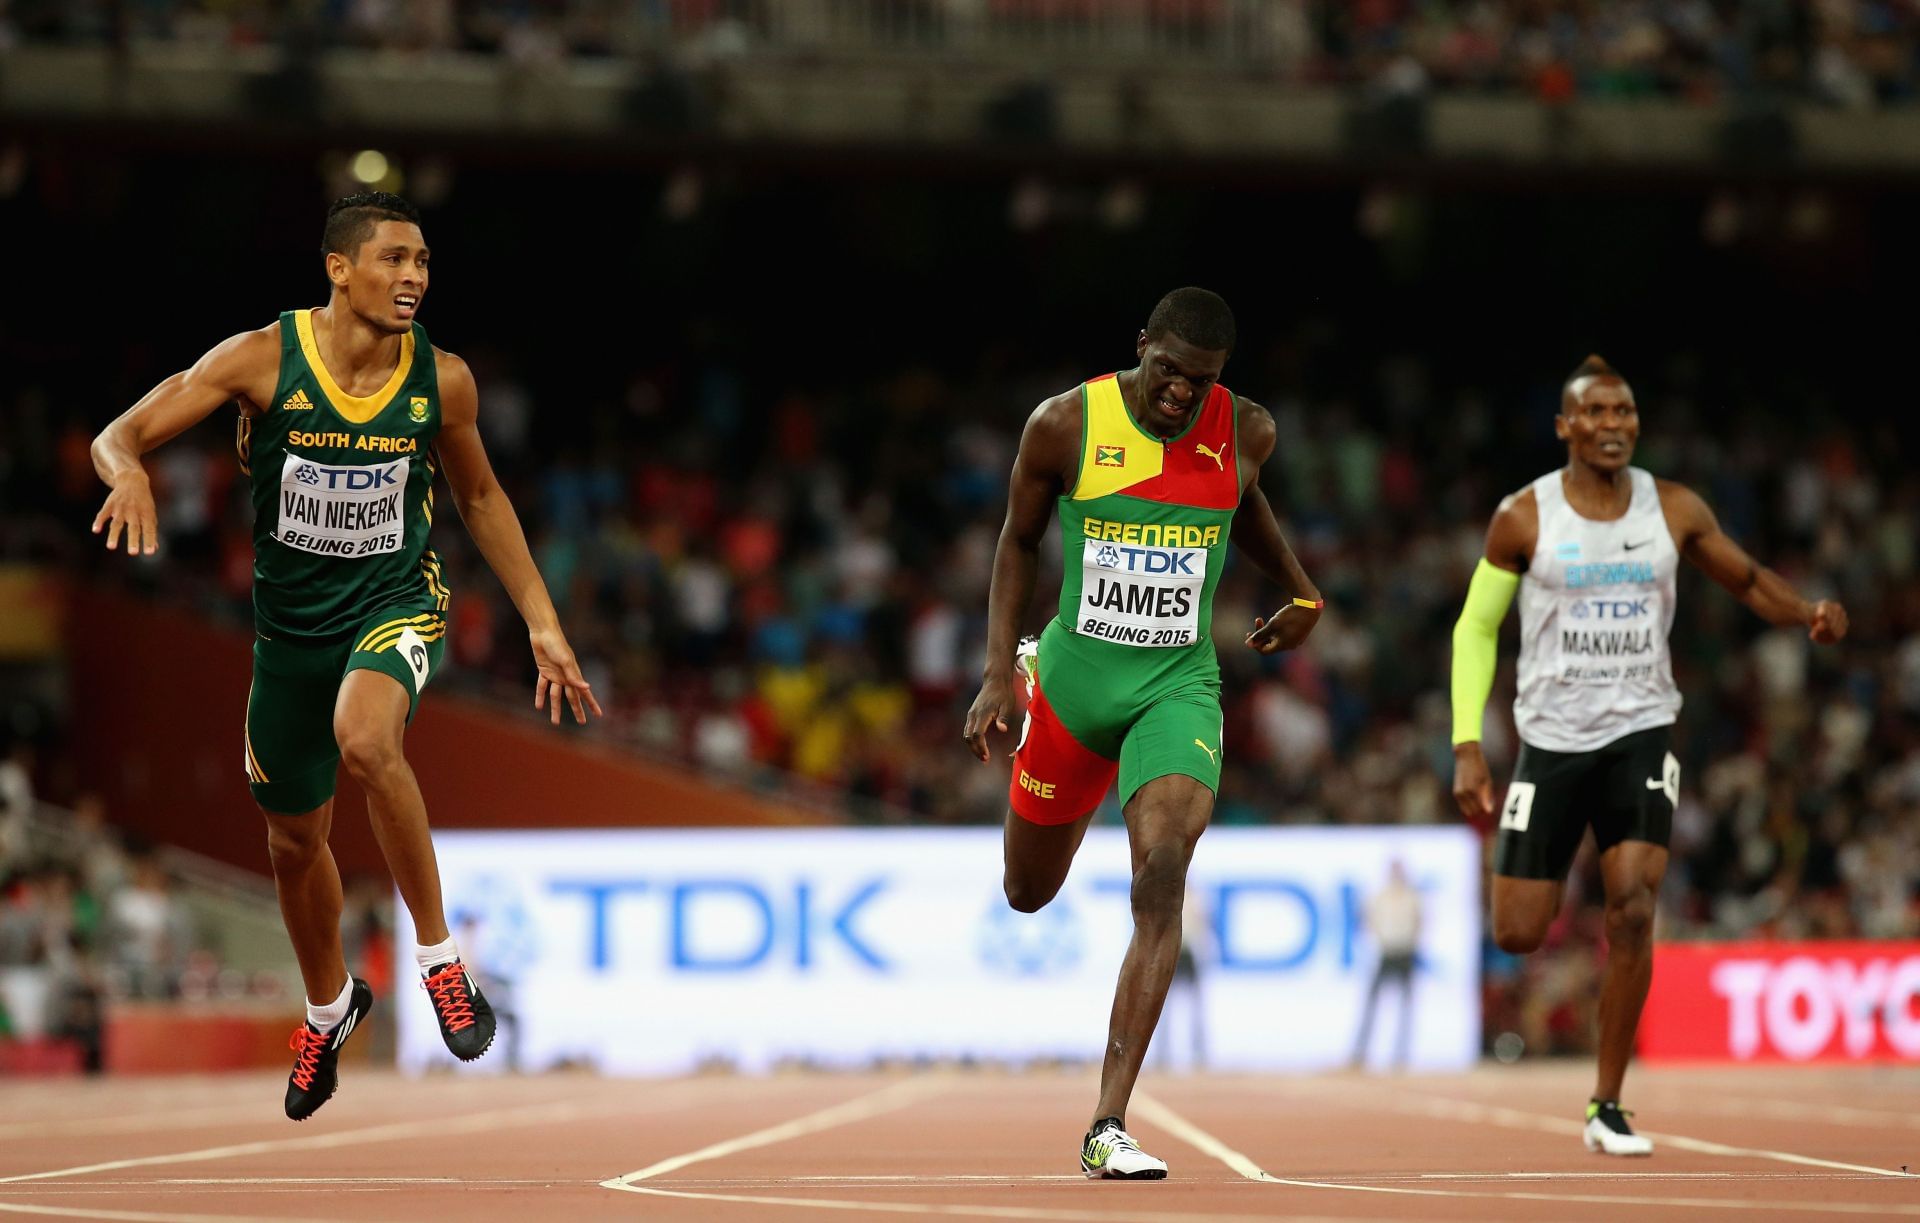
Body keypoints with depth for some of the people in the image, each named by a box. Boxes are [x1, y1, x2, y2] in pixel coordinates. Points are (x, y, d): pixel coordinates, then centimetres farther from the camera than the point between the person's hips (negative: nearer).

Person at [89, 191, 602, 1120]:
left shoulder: (441, 378, -10)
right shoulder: (262, 359, -16)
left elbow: (479, 497, 8)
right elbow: (119, 434, -14)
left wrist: (542, 624, 7)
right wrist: (129, 472, -39)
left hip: (395, 602, -2)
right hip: (290, 621, 2)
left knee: (365, 740, -36)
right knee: (295, 840, 17)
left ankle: (438, 956, -20)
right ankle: (329, 1007, 46)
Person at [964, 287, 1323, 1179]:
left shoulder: (1246, 432, -6)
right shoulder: (1065, 425, -11)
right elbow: (1018, 543, 2)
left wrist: (1300, 595, 24)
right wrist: (998, 674, -4)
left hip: (1178, 685, 0)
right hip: (1076, 674, 0)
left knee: (1161, 878, -23)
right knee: (1029, 893, 17)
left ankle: (1108, 1128, -24)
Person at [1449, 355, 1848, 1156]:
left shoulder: (1675, 511, 1)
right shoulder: (1524, 517, -4)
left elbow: (1749, 582, 13)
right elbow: (1475, 628, 2)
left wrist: (1808, 614, -10)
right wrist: (1467, 746, -5)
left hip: (1640, 735, 1)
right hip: (1551, 737, -1)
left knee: (1633, 910, -17)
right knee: (1517, 936, -2)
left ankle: (1607, 1107, -7)